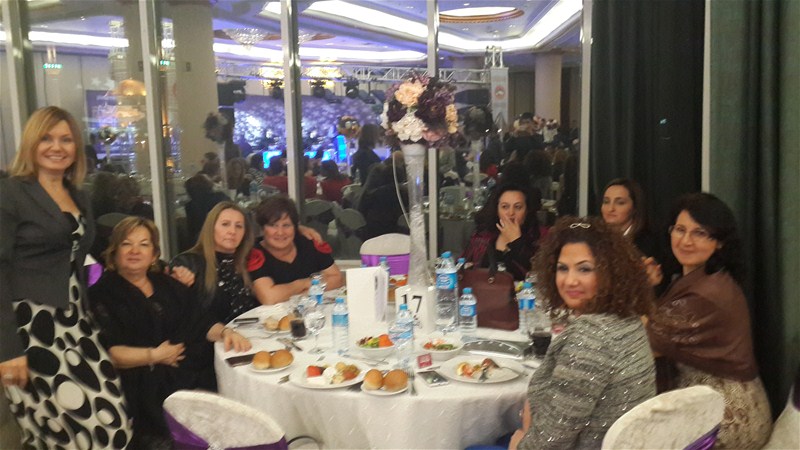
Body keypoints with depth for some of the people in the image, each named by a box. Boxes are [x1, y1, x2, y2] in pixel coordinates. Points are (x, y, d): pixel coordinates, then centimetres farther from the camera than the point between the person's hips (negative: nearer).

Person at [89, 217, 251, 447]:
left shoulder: (168, 285, 19)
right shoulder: (102, 294, 3)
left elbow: (199, 322, 14)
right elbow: (107, 353, -7)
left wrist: (225, 332, -5)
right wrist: (155, 355, -11)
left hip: (196, 372, 6)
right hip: (146, 384, -5)